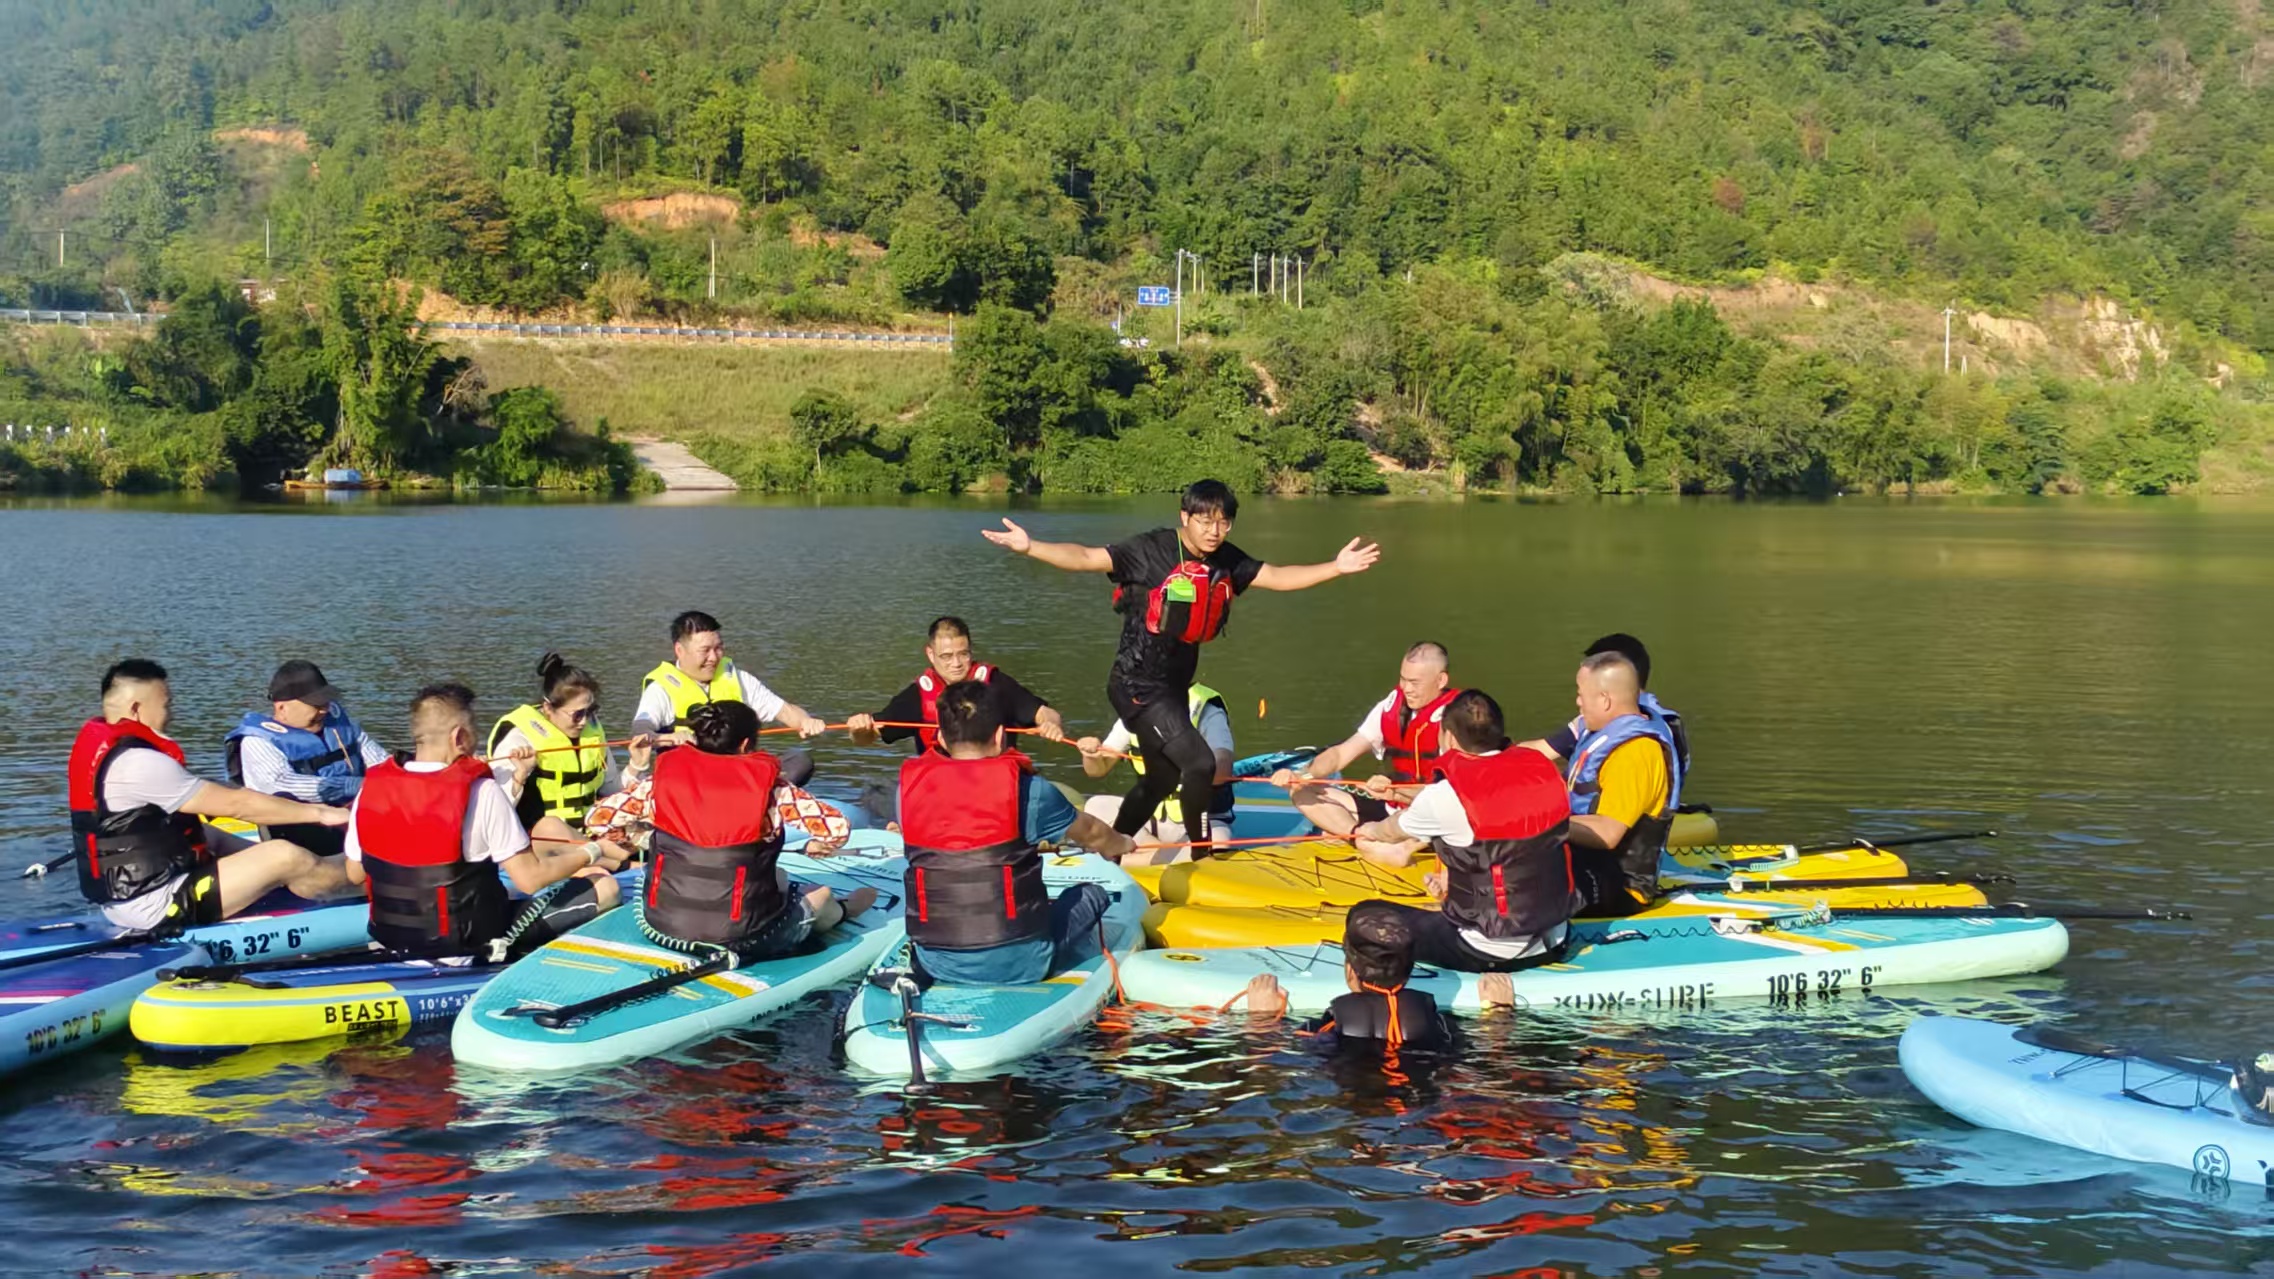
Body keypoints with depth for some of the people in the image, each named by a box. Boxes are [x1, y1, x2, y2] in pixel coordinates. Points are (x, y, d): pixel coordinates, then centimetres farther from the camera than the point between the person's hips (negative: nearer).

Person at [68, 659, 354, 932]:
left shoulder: (100, 746, 9)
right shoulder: (138, 763, -21)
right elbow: (235, 804, -17)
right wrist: (318, 813, -9)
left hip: (123, 897, 10)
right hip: (156, 906, -10)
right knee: (284, 857, -10)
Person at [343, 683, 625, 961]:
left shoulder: (372, 787, -6)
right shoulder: (480, 792, -21)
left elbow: (355, 874, 5)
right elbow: (531, 879, -18)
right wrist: (592, 852, -1)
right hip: (470, 944, -6)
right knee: (604, 887, 2)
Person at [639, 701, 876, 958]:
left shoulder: (665, 774, -3)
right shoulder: (769, 785, -10)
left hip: (660, 928, 4)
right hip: (739, 939, -4)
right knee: (820, 894, 25)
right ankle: (839, 913, 59)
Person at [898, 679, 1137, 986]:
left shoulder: (909, 785, -2)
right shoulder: (1024, 788, -11)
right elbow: (1091, 834, 9)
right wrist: (1122, 845, 34)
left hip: (934, 966, 4)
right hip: (1016, 966, -4)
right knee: (1092, 895, 22)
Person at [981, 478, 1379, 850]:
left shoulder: (1227, 561, 3)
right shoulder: (1150, 549, -16)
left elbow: (1278, 577, 8)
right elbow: (1085, 558, -20)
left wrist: (1335, 568, -2)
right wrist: (1029, 547, -33)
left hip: (1174, 687, 8)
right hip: (1138, 685, -8)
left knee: (1162, 779, 19)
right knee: (1199, 763, -17)